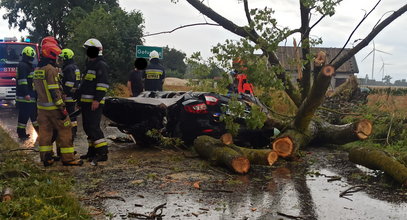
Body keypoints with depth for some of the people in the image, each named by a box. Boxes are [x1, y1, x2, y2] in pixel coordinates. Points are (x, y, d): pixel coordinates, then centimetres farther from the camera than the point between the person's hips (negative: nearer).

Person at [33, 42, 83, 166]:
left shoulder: (37, 70, 13)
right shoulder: (51, 69, -15)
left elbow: (36, 88, 18)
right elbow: (54, 91, -20)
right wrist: (62, 108, -19)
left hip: (41, 107, 9)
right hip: (53, 107, -9)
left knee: (45, 131, 11)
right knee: (64, 130, -1)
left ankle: (46, 158, 15)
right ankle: (67, 158, 1)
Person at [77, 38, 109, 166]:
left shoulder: (101, 65, -10)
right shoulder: (90, 64, 21)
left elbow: (103, 84, -19)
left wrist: (97, 99, -25)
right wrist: (80, 99, 27)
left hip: (94, 103, -10)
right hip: (86, 102, 10)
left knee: (93, 127, -15)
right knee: (87, 127, 13)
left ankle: (102, 153, -13)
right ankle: (92, 151, 21)